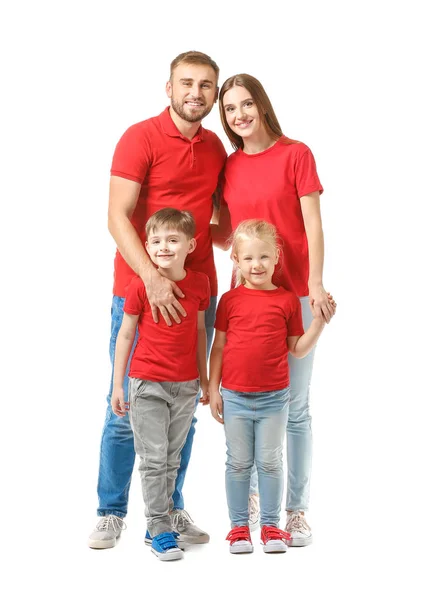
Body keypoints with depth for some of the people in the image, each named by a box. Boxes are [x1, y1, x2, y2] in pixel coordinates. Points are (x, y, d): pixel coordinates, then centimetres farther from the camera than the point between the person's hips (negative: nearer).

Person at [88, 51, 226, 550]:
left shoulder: (216, 148, 11)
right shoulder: (141, 137, -6)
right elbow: (117, 216, -14)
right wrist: (151, 276, -25)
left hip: (197, 294, 5)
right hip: (139, 289, -5)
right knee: (125, 409, 2)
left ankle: (171, 509, 21)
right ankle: (111, 513, 15)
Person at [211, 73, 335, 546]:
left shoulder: (296, 154, -2)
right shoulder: (228, 167, 11)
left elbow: (313, 224, -5)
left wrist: (316, 284, -16)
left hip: (293, 294, -4)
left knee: (293, 407, 1)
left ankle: (296, 510, 12)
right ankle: (250, 498, 24)